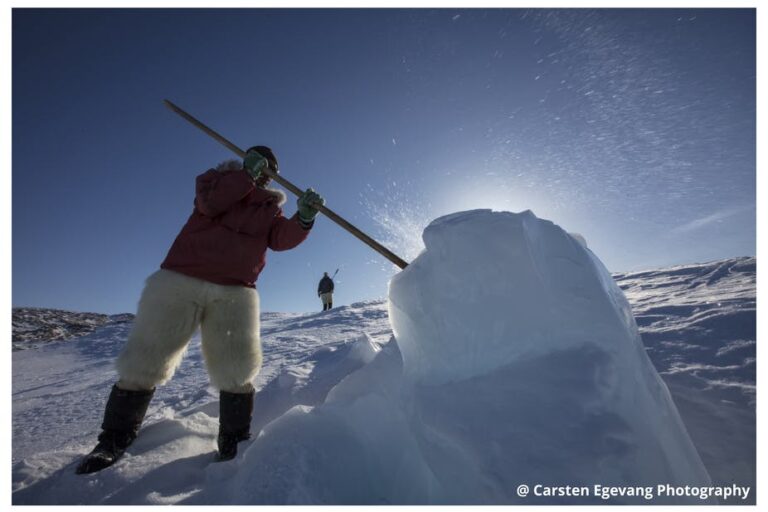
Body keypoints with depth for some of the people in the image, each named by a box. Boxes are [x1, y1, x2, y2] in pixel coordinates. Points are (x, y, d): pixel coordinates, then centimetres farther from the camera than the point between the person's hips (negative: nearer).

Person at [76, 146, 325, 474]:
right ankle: (114, 441, 25)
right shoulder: (216, 178, 12)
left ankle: (234, 444, 13)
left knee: (236, 372, -2)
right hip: (181, 280, 0)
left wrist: (304, 219, -22)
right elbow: (210, 203, -11)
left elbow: (282, 238, -5)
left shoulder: (270, 206, 15)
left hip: (235, 292, 1)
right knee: (145, 361, 4)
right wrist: (247, 174, -13)